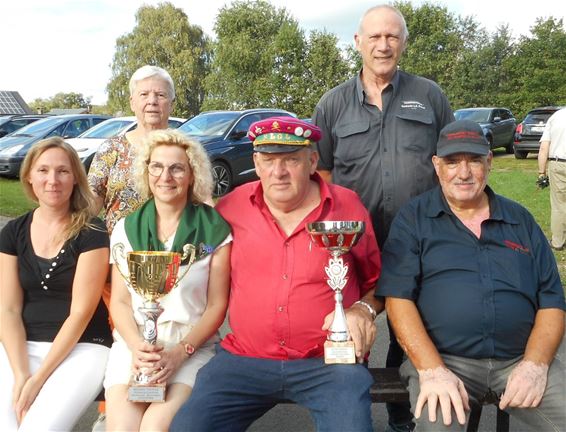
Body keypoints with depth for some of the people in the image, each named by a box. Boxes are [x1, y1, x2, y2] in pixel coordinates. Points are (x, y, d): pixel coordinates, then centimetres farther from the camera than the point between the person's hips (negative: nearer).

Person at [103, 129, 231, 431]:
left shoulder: (215, 230, -1)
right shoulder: (126, 228, 9)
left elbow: (216, 306, 0)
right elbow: (119, 301, 7)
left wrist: (180, 352, -13)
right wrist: (137, 347, -10)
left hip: (192, 345, -2)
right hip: (133, 342, 2)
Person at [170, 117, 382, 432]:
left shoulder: (348, 208, -1)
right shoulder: (232, 207, 2)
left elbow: (376, 280, 15)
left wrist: (363, 310, -5)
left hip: (329, 361, -1)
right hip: (244, 358, 2)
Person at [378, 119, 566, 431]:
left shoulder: (520, 220, 14)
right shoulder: (413, 219, 4)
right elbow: (398, 297, -5)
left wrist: (535, 365, -7)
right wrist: (432, 370, -17)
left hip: (519, 359, 4)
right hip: (440, 358, -3)